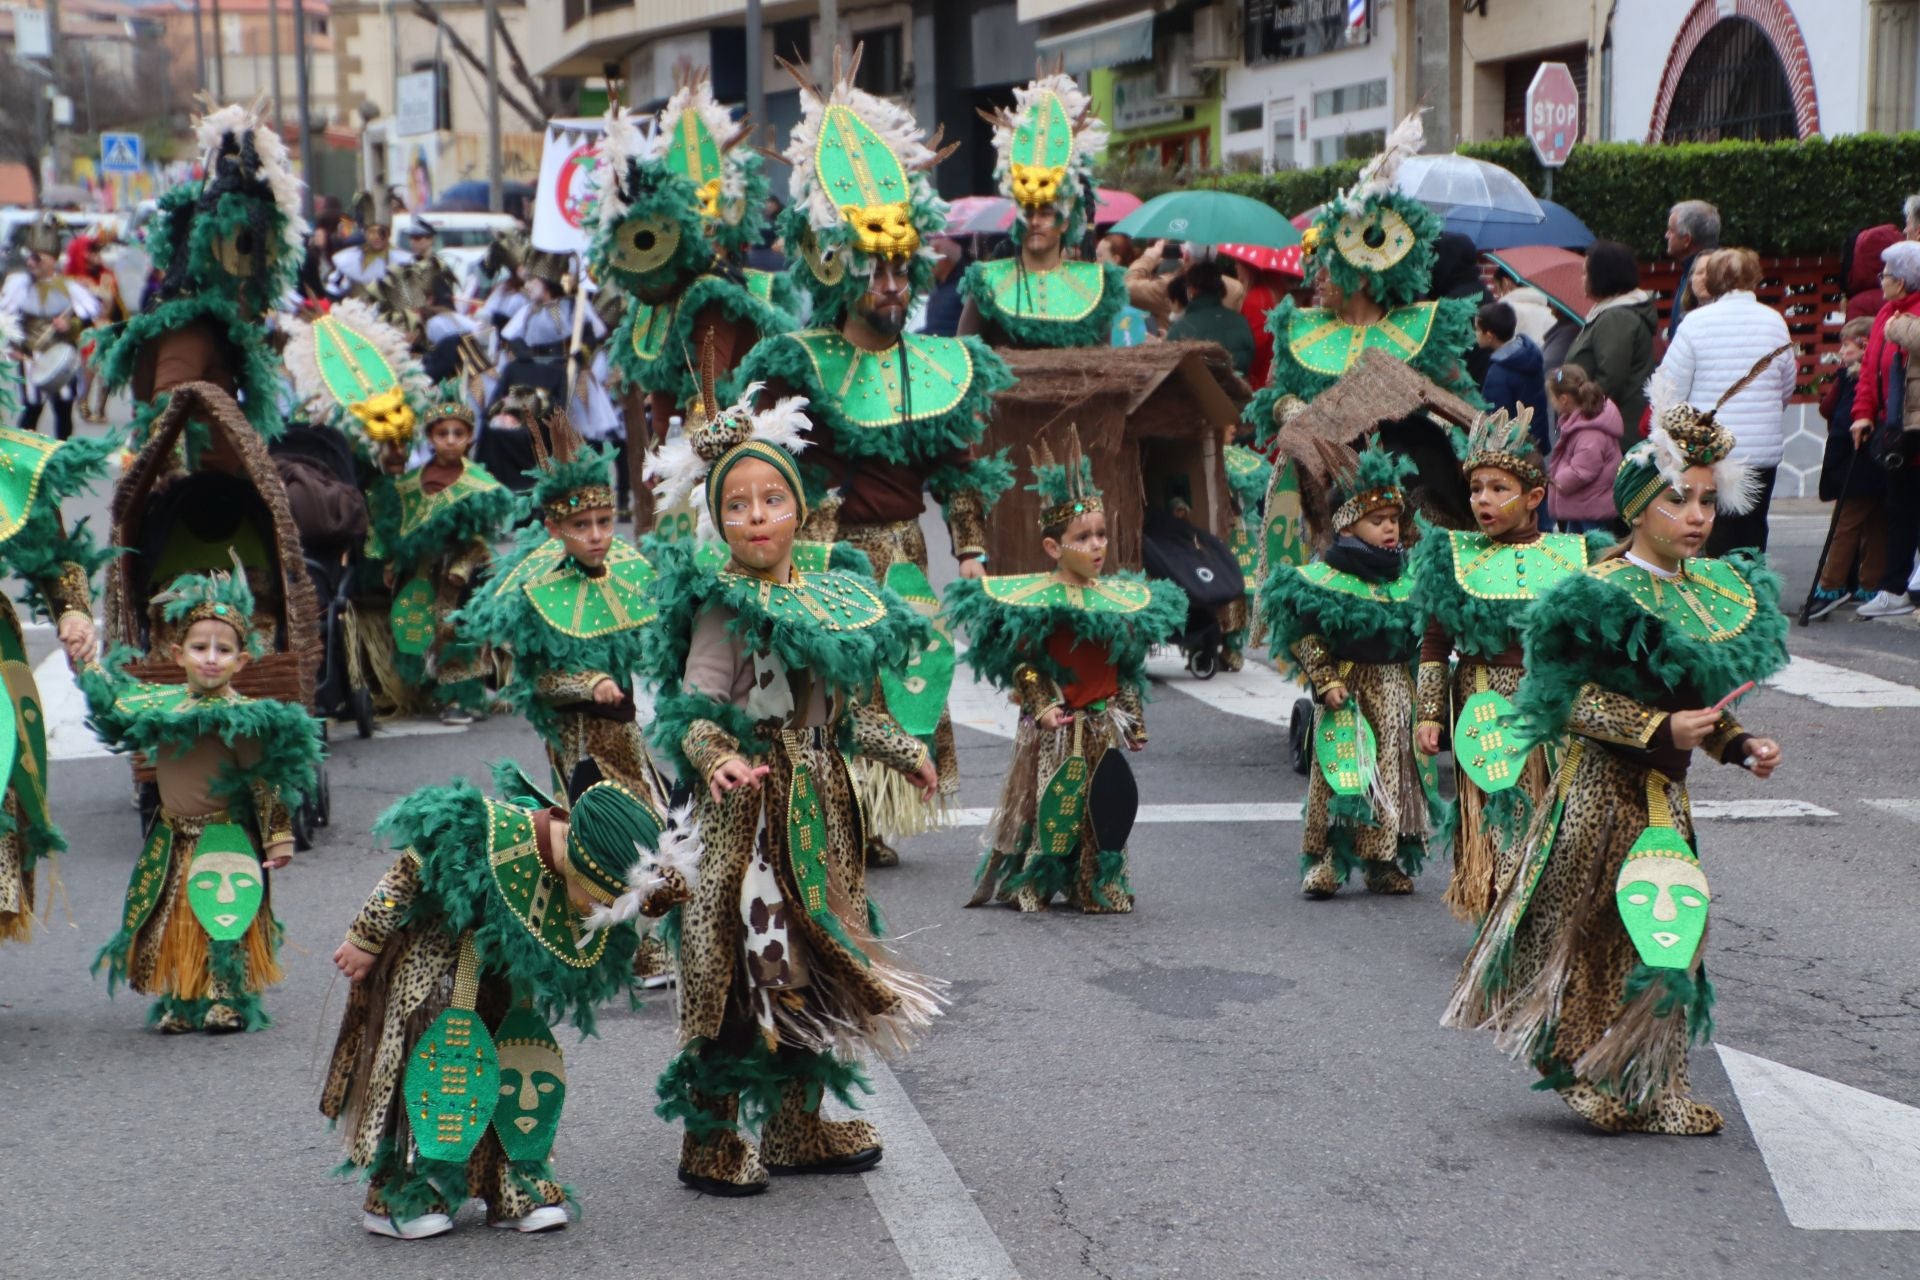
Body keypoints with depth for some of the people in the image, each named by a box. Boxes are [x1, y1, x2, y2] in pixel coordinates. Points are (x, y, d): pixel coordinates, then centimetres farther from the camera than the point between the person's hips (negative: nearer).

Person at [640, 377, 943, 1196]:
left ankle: (797, 1128, 26)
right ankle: (711, 1141, 9)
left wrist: (903, 751, 19)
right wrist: (716, 759, -33)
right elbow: (692, 715, -15)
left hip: (820, 805, 7)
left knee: (806, 969, 14)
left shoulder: (832, 595, 8)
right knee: (739, 970, -3)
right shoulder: (723, 607, -12)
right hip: (751, 808, -7)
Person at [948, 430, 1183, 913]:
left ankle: (1098, 886, 21)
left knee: (1103, 807, 8)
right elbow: (1022, 663, -9)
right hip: (1056, 729, -5)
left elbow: (1127, 669, 12)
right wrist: (1043, 705, -18)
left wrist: (1134, 720, 14)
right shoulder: (1034, 601, -11)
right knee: (1049, 803, 0)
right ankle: (1028, 886, 12)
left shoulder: (1119, 599, 5)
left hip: (1102, 725, 5)